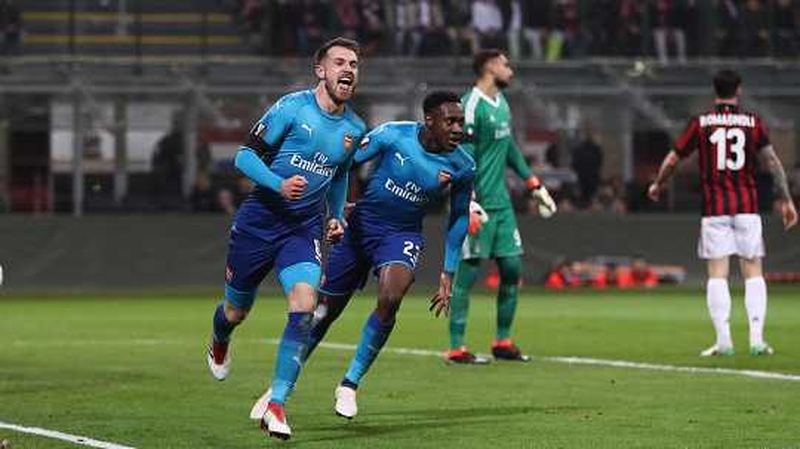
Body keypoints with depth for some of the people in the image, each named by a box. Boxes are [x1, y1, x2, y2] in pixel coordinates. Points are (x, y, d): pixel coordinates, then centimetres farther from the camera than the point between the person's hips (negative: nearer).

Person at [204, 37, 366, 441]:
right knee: (237, 310, 11)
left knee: (304, 306, -21)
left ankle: (276, 406, -18)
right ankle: (219, 344, 52)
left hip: (305, 228, 3)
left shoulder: (354, 129, 5)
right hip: (259, 221, -3)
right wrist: (279, 184, -25)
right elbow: (246, 155, -10)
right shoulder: (292, 108, -12)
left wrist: (336, 217, 13)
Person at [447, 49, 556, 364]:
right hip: (478, 204, -9)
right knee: (467, 273, -5)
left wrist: (535, 186, 26)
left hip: (501, 202, 9)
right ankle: (456, 348, -1)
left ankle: (503, 342, 18)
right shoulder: (471, 106, -13)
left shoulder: (501, 102, 14)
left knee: (512, 268, 7)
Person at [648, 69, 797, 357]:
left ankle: (723, 341, -6)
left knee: (717, 274, 0)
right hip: (747, 205, 1)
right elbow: (772, 161, -1)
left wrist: (658, 185, 25)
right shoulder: (753, 122, 2)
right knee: (753, 272, 5)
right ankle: (757, 338, -2)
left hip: (714, 208, -1)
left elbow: (673, 160, 7)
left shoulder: (701, 123, 2)